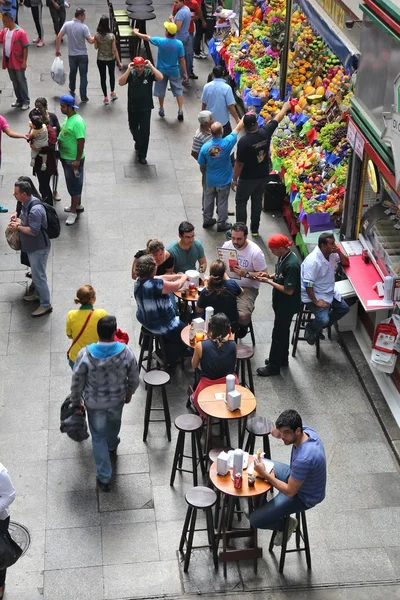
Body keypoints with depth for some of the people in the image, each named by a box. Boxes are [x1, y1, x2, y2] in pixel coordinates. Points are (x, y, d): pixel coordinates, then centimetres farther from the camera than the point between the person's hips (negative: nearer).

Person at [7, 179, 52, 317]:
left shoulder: (35, 209, -30)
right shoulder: (26, 204, 1)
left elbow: (33, 231, -31)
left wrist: (18, 227, -19)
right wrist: (17, 220, -3)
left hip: (39, 248, -10)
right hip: (32, 246, 10)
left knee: (39, 276, 0)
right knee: (36, 273, 25)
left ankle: (46, 305, 11)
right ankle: (38, 294, 44)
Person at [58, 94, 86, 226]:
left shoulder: (77, 122, -25)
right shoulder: (68, 118, 5)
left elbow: (81, 142, -25)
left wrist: (77, 160, -25)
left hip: (73, 159, -10)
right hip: (65, 157, 10)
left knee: (74, 185, 2)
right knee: (72, 184, 21)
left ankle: (73, 211, 11)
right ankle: (77, 205, 37)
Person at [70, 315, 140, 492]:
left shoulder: (85, 354, -29)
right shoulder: (125, 351, -25)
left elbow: (77, 382, -16)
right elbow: (134, 377, -10)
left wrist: (75, 402, 2)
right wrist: (130, 392, 11)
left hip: (94, 402, -2)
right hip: (117, 399, 2)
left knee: (98, 436, 17)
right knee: (114, 423, 33)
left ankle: (104, 477, 23)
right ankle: (112, 446, 65)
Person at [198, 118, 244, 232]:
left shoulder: (205, 147, -21)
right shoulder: (227, 143, -27)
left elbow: (201, 164, -6)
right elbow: (238, 128, -12)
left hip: (210, 180, 2)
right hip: (224, 180, -2)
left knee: (208, 200, 22)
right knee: (222, 202, 14)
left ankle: (207, 220, 37)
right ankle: (221, 224, 27)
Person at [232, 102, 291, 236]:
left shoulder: (243, 141, -25)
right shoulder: (265, 132, -12)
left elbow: (239, 163, -19)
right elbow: (277, 119, 7)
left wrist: (234, 179, -6)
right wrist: (285, 107, 24)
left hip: (248, 178, -5)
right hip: (263, 175, 5)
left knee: (241, 202, 9)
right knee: (257, 201, 18)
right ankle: (255, 229, 27)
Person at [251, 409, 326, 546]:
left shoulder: (303, 459, -42)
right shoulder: (306, 430, -17)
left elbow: (290, 491, -28)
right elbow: (275, 433, 3)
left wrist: (265, 474, -24)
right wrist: (281, 424, -17)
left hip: (303, 496, -9)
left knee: (255, 520, -10)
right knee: (258, 464, 17)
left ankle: (286, 524, 18)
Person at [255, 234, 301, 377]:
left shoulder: (291, 265, -31)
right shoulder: (283, 257, -2)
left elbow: (289, 290, -28)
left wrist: (269, 282, -22)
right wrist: (270, 276, -4)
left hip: (287, 306, -9)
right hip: (281, 303, 9)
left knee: (278, 334, 4)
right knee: (283, 332, 23)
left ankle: (273, 366, 17)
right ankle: (282, 359, 40)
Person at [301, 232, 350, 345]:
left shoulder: (331, 253, -5)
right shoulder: (313, 261, -29)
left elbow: (346, 263, 7)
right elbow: (307, 285, -28)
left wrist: (339, 252, -12)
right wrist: (316, 302, -26)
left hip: (329, 292, 9)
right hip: (313, 295, -9)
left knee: (344, 308, 7)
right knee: (323, 319, -24)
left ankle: (318, 327, 20)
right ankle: (310, 329, 11)